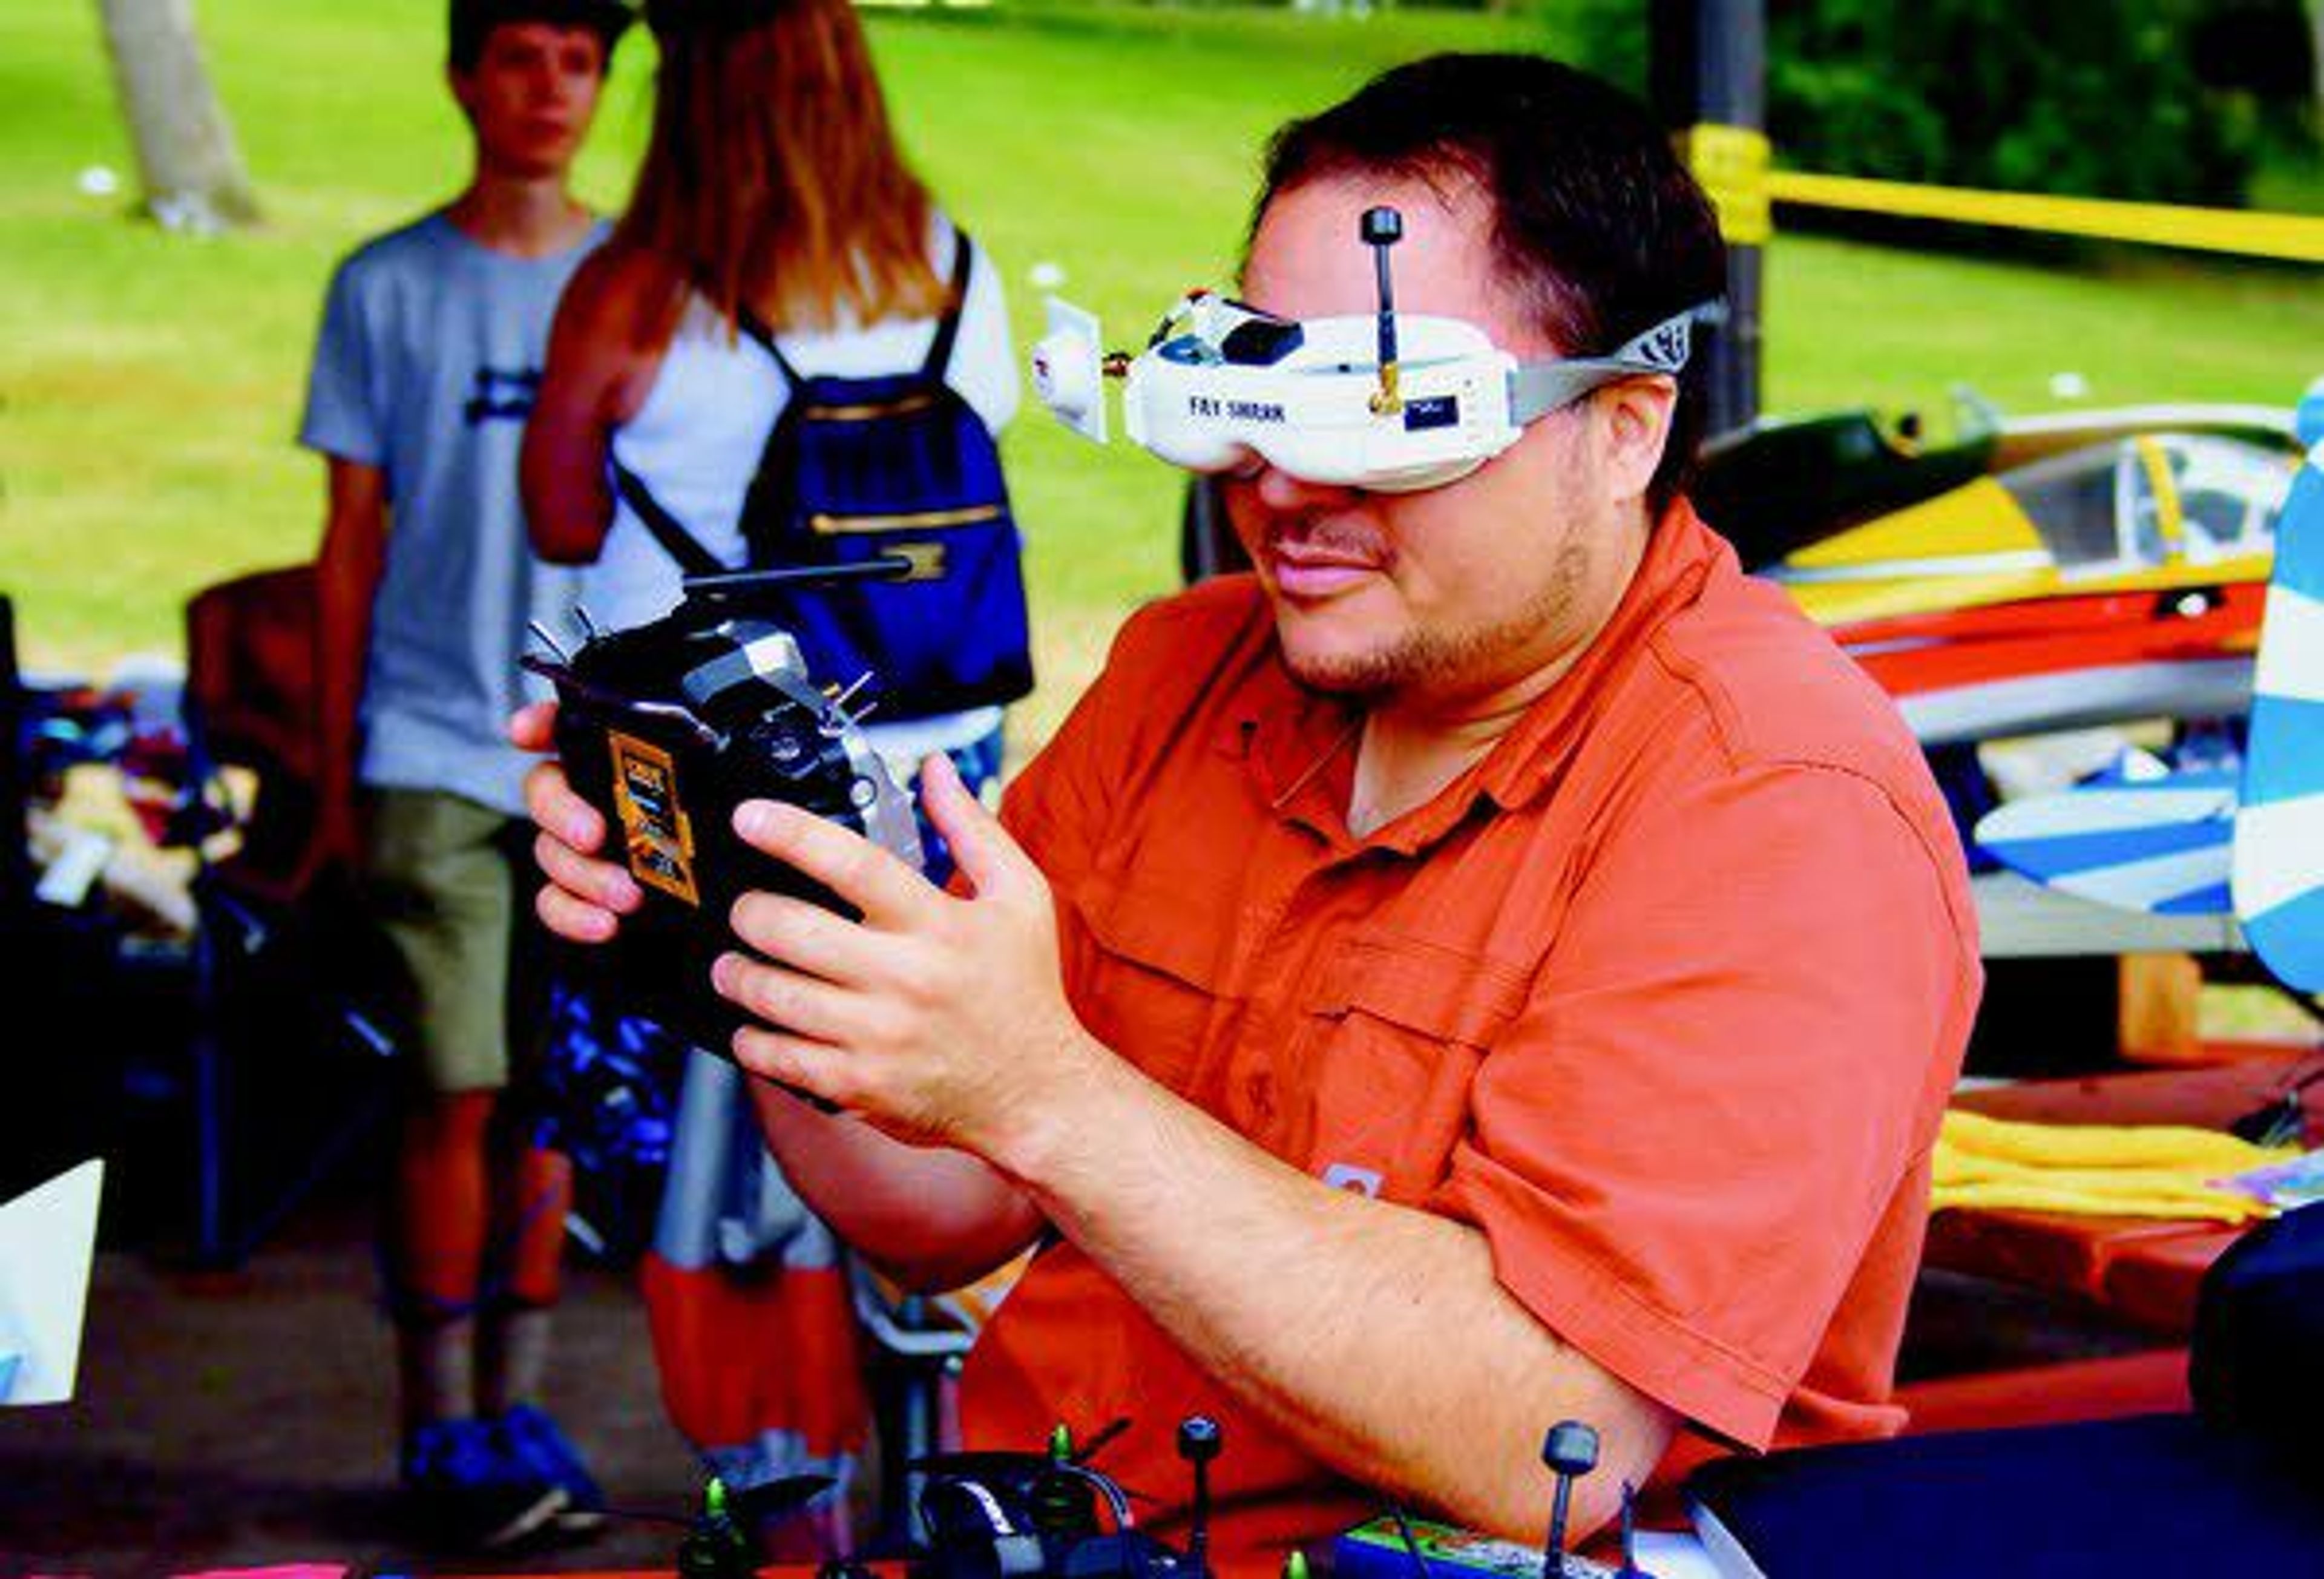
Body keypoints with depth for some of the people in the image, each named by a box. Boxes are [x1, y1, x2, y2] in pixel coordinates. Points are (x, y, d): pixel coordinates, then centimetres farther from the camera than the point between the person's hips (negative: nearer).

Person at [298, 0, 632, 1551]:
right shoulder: (387, 290, 3)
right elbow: (353, 543, 5)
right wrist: (335, 781, 3)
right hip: (434, 750, -2)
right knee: (459, 1094, -6)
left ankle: (519, 1406, 16)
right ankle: (442, 1426, 3)